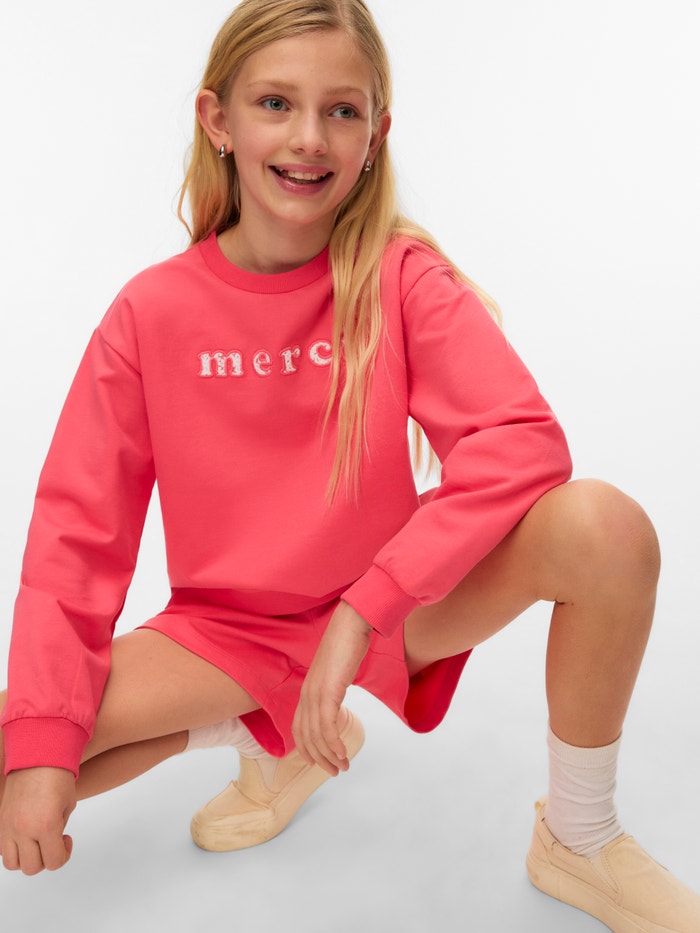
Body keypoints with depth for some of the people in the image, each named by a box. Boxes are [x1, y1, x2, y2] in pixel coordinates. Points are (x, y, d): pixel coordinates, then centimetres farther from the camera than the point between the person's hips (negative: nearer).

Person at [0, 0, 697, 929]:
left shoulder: (404, 278, -10)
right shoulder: (151, 312, -8)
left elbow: (521, 439, -24)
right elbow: (77, 531, -7)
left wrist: (362, 612, -31)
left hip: (397, 605, -1)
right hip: (230, 627, 2)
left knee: (606, 526, -28)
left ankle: (579, 842, -2)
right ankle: (270, 739, 10)